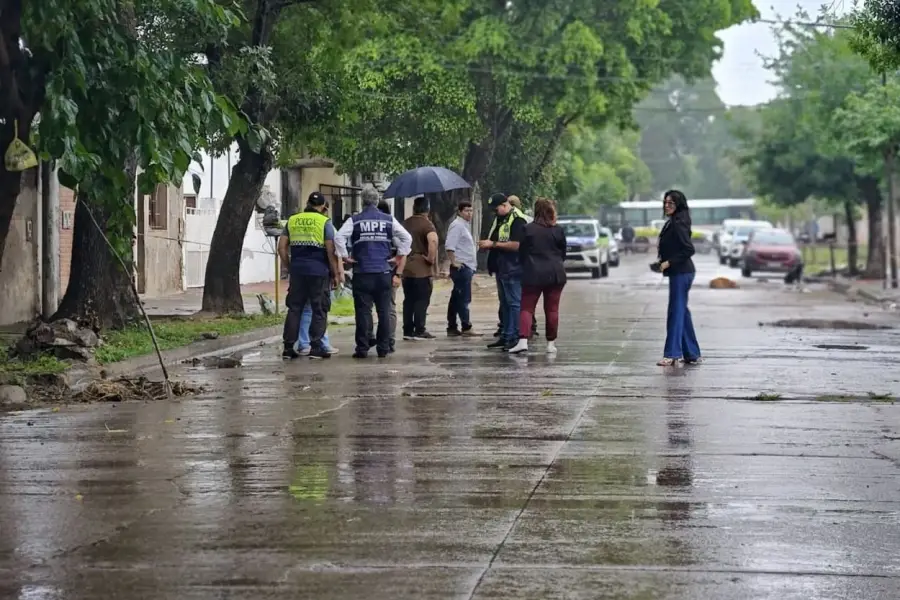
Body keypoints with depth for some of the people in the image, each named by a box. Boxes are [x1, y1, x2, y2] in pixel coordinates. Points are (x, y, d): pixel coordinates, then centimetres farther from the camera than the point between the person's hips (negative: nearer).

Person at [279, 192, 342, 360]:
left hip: (297, 271, 4)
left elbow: (282, 247, 8)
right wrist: (336, 274, 0)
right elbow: (331, 251, -7)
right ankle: (316, 347, 0)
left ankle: (288, 347, 8)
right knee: (319, 310, 3)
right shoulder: (325, 222, -2)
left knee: (294, 308, 8)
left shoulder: (292, 221, 10)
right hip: (319, 271, -4)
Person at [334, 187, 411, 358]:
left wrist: (345, 256, -2)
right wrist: (399, 257, 9)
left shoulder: (354, 220, 0)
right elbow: (407, 238, 3)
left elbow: (338, 237, -12)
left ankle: (362, 349, -1)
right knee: (384, 312, 8)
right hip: (384, 273, 2)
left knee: (363, 311, 0)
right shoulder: (389, 220, 6)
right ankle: (383, 348, 9)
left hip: (362, 273, -2)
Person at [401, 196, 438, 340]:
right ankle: (419, 331, -2)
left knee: (408, 301, 10)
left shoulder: (405, 223, 12)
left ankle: (407, 331, 11)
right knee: (422, 300, -1)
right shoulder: (427, 224, -10)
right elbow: (433, 241, -28)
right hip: (422, 269, -6)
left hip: (406, 269, 6)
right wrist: (431, 258, -18)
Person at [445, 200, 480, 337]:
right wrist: (454, 262, -21)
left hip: (467, 267, 10)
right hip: (461, 267, -10)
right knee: (464, 298, -10)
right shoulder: (457, 225, -11)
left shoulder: (465, 225, 20)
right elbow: (449, 246, -21)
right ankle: (466, 327, -9)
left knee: (456, 298, 11)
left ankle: (452, 328, 14)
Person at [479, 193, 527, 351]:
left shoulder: (517, 220, -15)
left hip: (513, 269, -10)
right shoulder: (500, 219, 16)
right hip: (502, 268, 10)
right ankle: (506, 336, 20)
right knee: (504, 304, 14)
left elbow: (516, 245, -24)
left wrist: (493, 244, -20)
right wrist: (487, 244, 7)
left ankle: (516, 338, -6)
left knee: (514, 303, -7)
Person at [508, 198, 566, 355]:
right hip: (555, 274, 2)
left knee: (527, 308, 0)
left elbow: (521, 252, 2)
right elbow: (563, 253, 9)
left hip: (533, 274, -1)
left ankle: (523, 340, -16)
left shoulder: (528, 229, -6)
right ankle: (551, 343, 11)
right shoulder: (558, 230, -1)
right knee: (552, 309, 8)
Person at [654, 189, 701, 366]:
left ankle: (672, 354, -6)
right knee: (682, 313, 13)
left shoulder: (678, 224, -16)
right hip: (679, 272, 10)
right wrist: (663, 262, 11)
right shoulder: (672, 223, 14)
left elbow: (689, 249, -22)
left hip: (680, 273, -10)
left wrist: (669, 262, -19)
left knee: (676, 312, -8)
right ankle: (692, 354, 18)